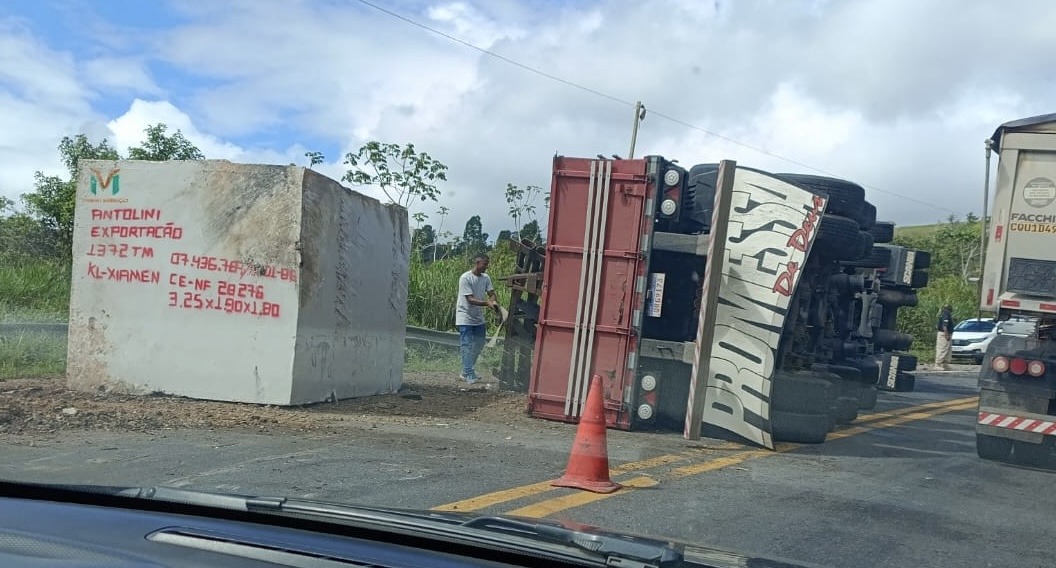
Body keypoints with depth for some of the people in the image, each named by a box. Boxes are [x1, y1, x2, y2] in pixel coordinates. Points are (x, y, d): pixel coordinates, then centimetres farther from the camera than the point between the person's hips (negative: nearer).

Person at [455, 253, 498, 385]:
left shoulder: (486, 278, 3)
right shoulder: (465, 278, -18)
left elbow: (491, 293, 1)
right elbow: (470, 299, -22)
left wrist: (493, 301, -23)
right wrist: (486, 303, -33)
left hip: (479, 318, 8)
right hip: (465, 318, -7)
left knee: (479, 345, 12)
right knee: (467, 347, -7)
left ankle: (466, 372, 24)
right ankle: (469, 375, -3)